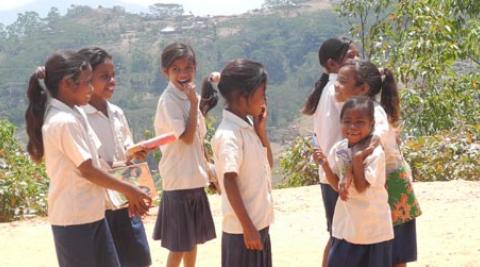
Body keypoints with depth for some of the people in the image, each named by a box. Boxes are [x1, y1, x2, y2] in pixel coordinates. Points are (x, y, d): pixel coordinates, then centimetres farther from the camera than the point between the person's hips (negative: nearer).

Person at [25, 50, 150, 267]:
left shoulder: (73, 114, 9)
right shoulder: (65, 121, -21)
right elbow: (87, 170, -19)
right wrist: (128, 190, -9)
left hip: (91, 213, 9)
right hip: (73, 217, -9)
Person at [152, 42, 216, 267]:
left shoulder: (190, 97, 9)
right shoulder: (169, 101, -16)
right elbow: (187, 137, -22)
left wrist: (209, 172, 17)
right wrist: (193, 103, -19)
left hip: (195, 179, 8)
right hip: (178, 181, -8)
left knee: (193, 238, 16)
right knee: (179, 244, -2)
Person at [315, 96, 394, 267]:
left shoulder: (375, 153, -17)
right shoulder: (338, 150, -1)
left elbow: (361, 187, -17)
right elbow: (337, 186, 3)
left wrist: (357, 160, -26)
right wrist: (325, 164, -10)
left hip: (373, 227, -5)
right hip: (346, 224, 5)